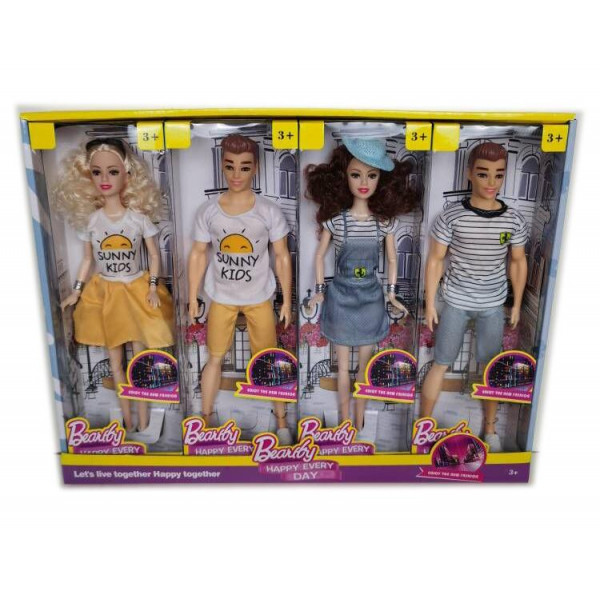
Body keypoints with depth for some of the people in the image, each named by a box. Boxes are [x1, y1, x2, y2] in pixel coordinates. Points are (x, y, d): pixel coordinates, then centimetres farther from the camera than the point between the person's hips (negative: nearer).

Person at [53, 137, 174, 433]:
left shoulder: (139, 217, -10)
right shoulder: (89, 220, -4)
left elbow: (154, 255, -2)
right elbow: (87, 259, 6)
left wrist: (152, 287, -10)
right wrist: (76, 291, 2)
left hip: (136, 290, -2)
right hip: (104, 293, 3)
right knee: (115, 360, 10)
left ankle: (142, 421, 20)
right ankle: (127, 419, 25)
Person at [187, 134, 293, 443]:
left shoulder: (269, 211, -12)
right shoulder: (207, 211, -8)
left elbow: (282, 257, -6)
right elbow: (198, 255, 0)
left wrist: (287, 300, -4)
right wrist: (192, 298, 1)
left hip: (259, 298, -1)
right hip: (221, 298, 1)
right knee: (215, 358, 14)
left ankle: (281, 421, 26)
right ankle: (206, 418, 31)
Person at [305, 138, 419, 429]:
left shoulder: (385, 221, -7)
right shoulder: (334, 219, -11)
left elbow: (392, 259, 6)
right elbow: (320, 256, 1)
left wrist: (391, 293, 5)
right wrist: (319, 291, 3)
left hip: (371, 297, 1)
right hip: (341, 296, -1)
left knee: (365, 364, 15)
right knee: (343, 365, 12)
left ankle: (359, 419, 32)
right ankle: (346, 421, 28)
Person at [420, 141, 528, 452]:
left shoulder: (514, 220, -6)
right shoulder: (450, 216, -14)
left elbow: (518, 262, 7)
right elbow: (435, 260, -7)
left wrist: (517, 304, 10)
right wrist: (430, 304, -6)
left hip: (493, 305, 2)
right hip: (455, 302, -2)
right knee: (440, 364, 6)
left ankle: (490, 428, 32)